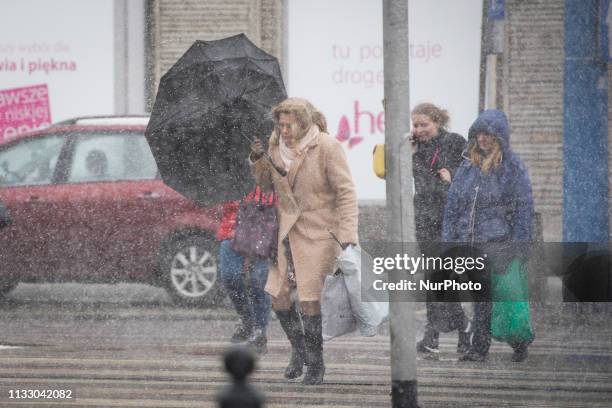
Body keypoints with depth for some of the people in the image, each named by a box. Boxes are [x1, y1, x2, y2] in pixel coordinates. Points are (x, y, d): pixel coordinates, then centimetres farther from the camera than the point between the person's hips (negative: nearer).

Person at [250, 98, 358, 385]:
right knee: (279, 296, 5)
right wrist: (258, 160, -4)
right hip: (287, 232, 6)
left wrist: (348, 237, -22)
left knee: (310, 299, -10)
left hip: (318, 232, -6)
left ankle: (316, 365, 4)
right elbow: (267, 183, 17)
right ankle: (299, 350, 29)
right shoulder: (276, 145, 3)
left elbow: (346, 193, -14)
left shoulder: (327, 148, -14)